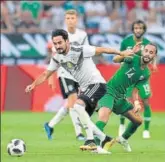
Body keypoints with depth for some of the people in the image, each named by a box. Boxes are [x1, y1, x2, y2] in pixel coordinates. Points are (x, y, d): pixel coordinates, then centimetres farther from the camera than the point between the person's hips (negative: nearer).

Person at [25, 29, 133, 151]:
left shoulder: (80, 50, -18)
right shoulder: (57, 58, 2)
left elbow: (102, 50, -10)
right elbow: (45, 74, 10)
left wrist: (121, 53, -6)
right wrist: (33, 85, -8)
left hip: (97, 83, -8)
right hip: (85, 88, 8)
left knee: (77, 106, -29)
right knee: (83, 120, 9)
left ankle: (91, 140, -25)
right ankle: (105, 139, 26)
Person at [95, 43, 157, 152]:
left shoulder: (146, 73, 7)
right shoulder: (134, 59, -12)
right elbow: (116, 60, -28)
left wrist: (136, 102, -6)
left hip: (121, 97, 8)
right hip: (109, 91, -8)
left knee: (138, 120, 17)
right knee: (103, 118, -32)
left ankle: (123, 139, 42)